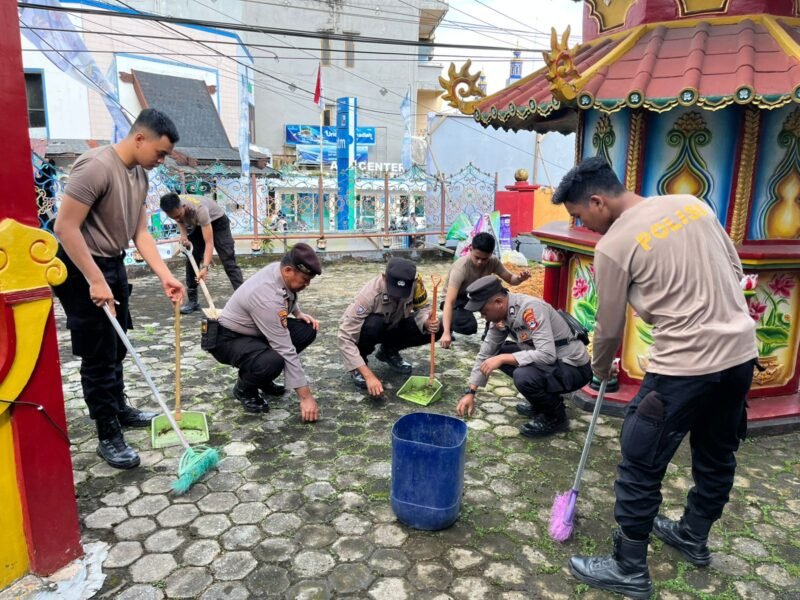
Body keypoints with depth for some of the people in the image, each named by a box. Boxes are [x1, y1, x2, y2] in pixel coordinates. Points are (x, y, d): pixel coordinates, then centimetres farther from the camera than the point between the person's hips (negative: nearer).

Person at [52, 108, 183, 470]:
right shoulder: (96, 166, -23)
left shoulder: (140, 175, 4)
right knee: (98, 356, -1)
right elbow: (65, 227, -25)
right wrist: (95, 281, -25)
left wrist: (165, 276, -3)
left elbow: (140, 232, 6)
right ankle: (109, 436, 10)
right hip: (83, 269, -9)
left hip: (114, 264, 9)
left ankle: (118, 409, 37)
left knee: (116, 348, 19)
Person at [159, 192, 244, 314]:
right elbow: (180, 220, 1)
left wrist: (205, 267, -55)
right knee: (191, 260, -1)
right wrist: (183, 234, -19)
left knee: (228, 261, -16)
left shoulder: (199, 210, -43)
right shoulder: (174, 209, -27)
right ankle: (192, 300, 8)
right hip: (197, 224, 6)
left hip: (218, 221, -6)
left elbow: (209, 243, -44)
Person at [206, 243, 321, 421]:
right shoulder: (267, 298, -35)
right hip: (228, 339, -9)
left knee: (307, 330, -9)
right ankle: (244, 389, -1)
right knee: (273, 361, -37)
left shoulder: (279, 269, -12)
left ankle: (262, 377, 9)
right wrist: (306, 396, -29)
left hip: (255, 330, 9)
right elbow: (285, 350, -34)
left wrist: (299, 314, -2)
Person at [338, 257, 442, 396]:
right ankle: (358, 367, -8)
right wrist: (369, 375, -44)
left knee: (433, 330, -18)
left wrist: (427, 322, -37)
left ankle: (388, 352, 8)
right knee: (374, 324, -38)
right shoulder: (370, 294, -38)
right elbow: (345, 338, -38)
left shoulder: (415, 282, -28)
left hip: (393, 326, 4)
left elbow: (423, 308, -12)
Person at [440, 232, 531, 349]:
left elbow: (510, 279, -6)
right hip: (458, 299, -5)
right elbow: (449, 301, -41)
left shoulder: (493, 261, -18)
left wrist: (520, 278, -33)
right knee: (469, 326, -33)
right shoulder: (461, 267, -34)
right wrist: (446, 333, -52)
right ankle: (445, 322, 0)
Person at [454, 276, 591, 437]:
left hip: (574, 367, -9)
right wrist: (470, 392, 3)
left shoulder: (530, 308, -28)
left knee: (523, 376, -32)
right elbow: (486, 352, 5)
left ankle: (556, 417, -3)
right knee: (497, 353, 5)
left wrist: (503, 359, -29)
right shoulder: (501, 313, -2)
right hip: (549, 360, 9)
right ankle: (541, 401, 14)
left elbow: (547, 355, -35)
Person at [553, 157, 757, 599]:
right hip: (741, 352, 8)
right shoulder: (693, 204, 7)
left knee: (640, 465, 6)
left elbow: (609, 328, -2)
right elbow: (735, 271, 13)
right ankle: (693, 537, 45)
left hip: (684, 366, -8)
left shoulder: (613, 245, -11)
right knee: (717, 454, 24)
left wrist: (601, 371, 16)